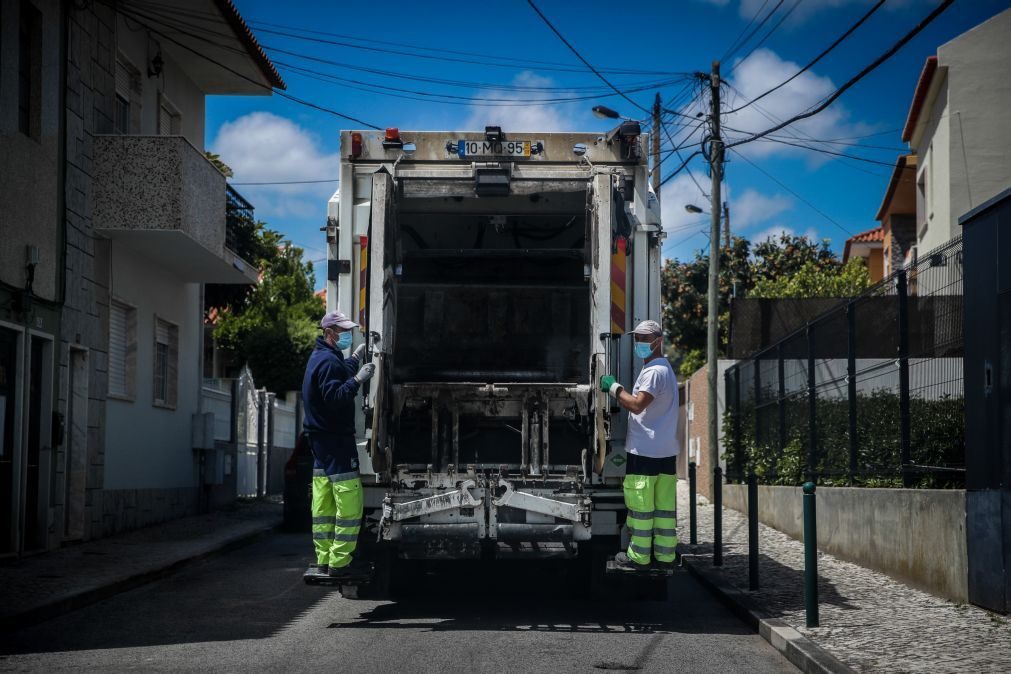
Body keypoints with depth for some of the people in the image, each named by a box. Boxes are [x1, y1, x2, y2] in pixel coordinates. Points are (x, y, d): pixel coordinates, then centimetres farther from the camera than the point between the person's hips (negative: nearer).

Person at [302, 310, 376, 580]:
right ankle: (339, 563, -10)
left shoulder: (321, 357, 16)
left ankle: (324, 560, 16)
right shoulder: (328, 361, -16)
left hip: (321, 439, 11)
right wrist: (358, 380, -29)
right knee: (349, 504, -10)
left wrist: (355, 358, 29)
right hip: (335, 439, -11)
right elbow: (335, 398, -25)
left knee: (323, 504, 11)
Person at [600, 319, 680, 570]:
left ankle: (638, 557, 0)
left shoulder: (653, 372, -13)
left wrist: (613, 387, -12)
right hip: (667, 451, 10)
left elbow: (637, 405, -24)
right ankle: (665, 555, 12)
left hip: (645, 451, -10)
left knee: (640, 506, -3)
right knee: (665, 506, 9)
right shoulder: (665, 369, 19)